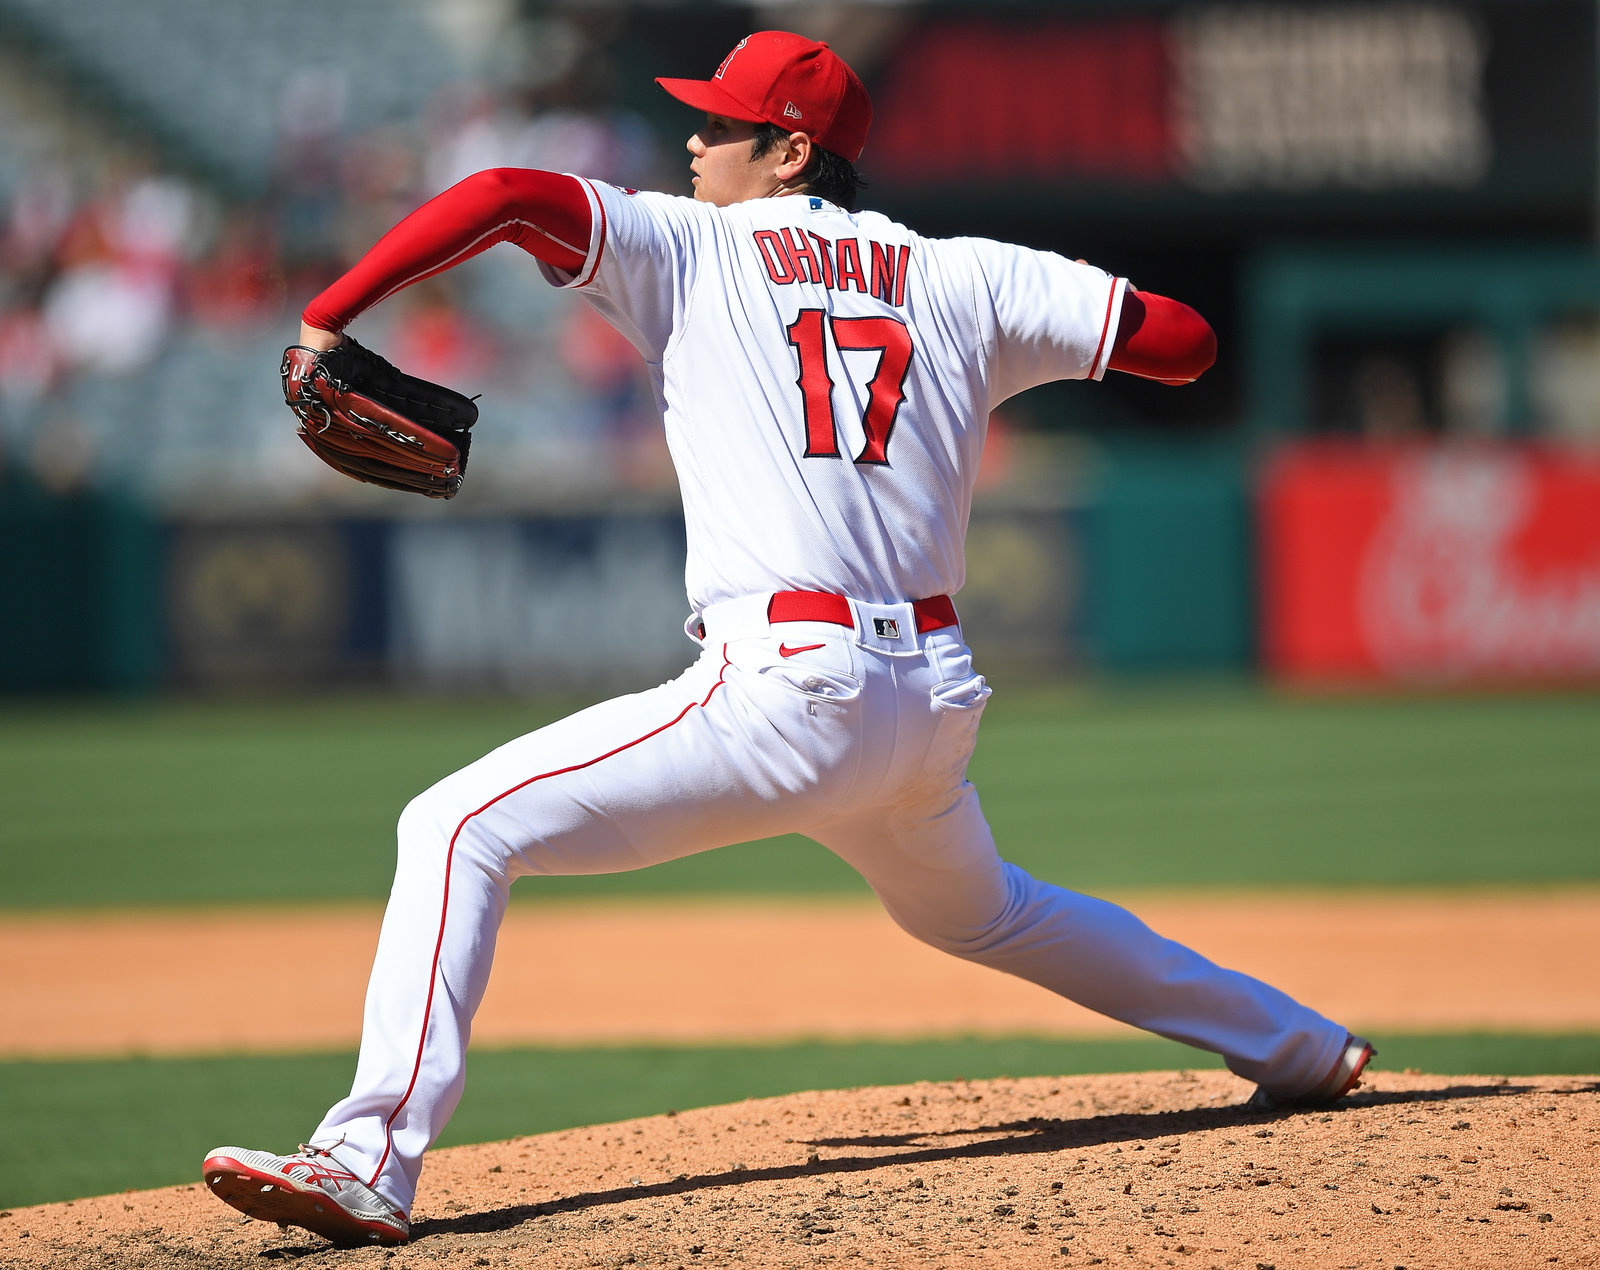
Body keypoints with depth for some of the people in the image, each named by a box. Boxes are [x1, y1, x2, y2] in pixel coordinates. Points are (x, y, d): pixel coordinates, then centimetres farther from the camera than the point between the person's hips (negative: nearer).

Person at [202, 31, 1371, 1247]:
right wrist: (1063, 287, 31)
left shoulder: (691, 249, 4)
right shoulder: (959, 278, 14)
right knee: (978, 911, 37)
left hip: (789, 690, -7)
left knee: (459, 828, -9)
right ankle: (1294, 1044, 46)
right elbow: (1184, 340, 12)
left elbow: (507, 195, -11)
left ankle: (372, 1158, -26)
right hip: (937, 701, 7)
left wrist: (326, 317, -6)